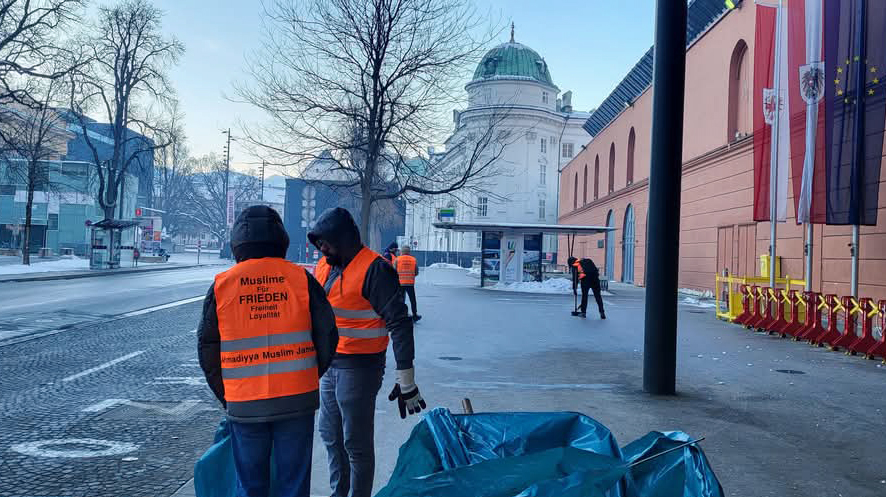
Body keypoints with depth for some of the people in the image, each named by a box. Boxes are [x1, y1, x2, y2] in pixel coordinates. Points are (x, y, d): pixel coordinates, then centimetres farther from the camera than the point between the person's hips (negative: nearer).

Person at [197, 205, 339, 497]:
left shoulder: (222, 286, -2)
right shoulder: (301, 279, -4)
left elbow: (207, 349, 4)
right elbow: (327, 336, 1)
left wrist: (224, 395, 16)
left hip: (244, 405, 1)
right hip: (297, 400, 0)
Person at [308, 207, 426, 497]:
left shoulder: (374, 269, -17)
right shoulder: (323, 267, 8)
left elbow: (399, 323, -19)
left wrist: (406, 379, -20)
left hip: (359, 369, -8)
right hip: (328, 365, 8)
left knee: (357, 443, 2)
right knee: (330, 437, 19)